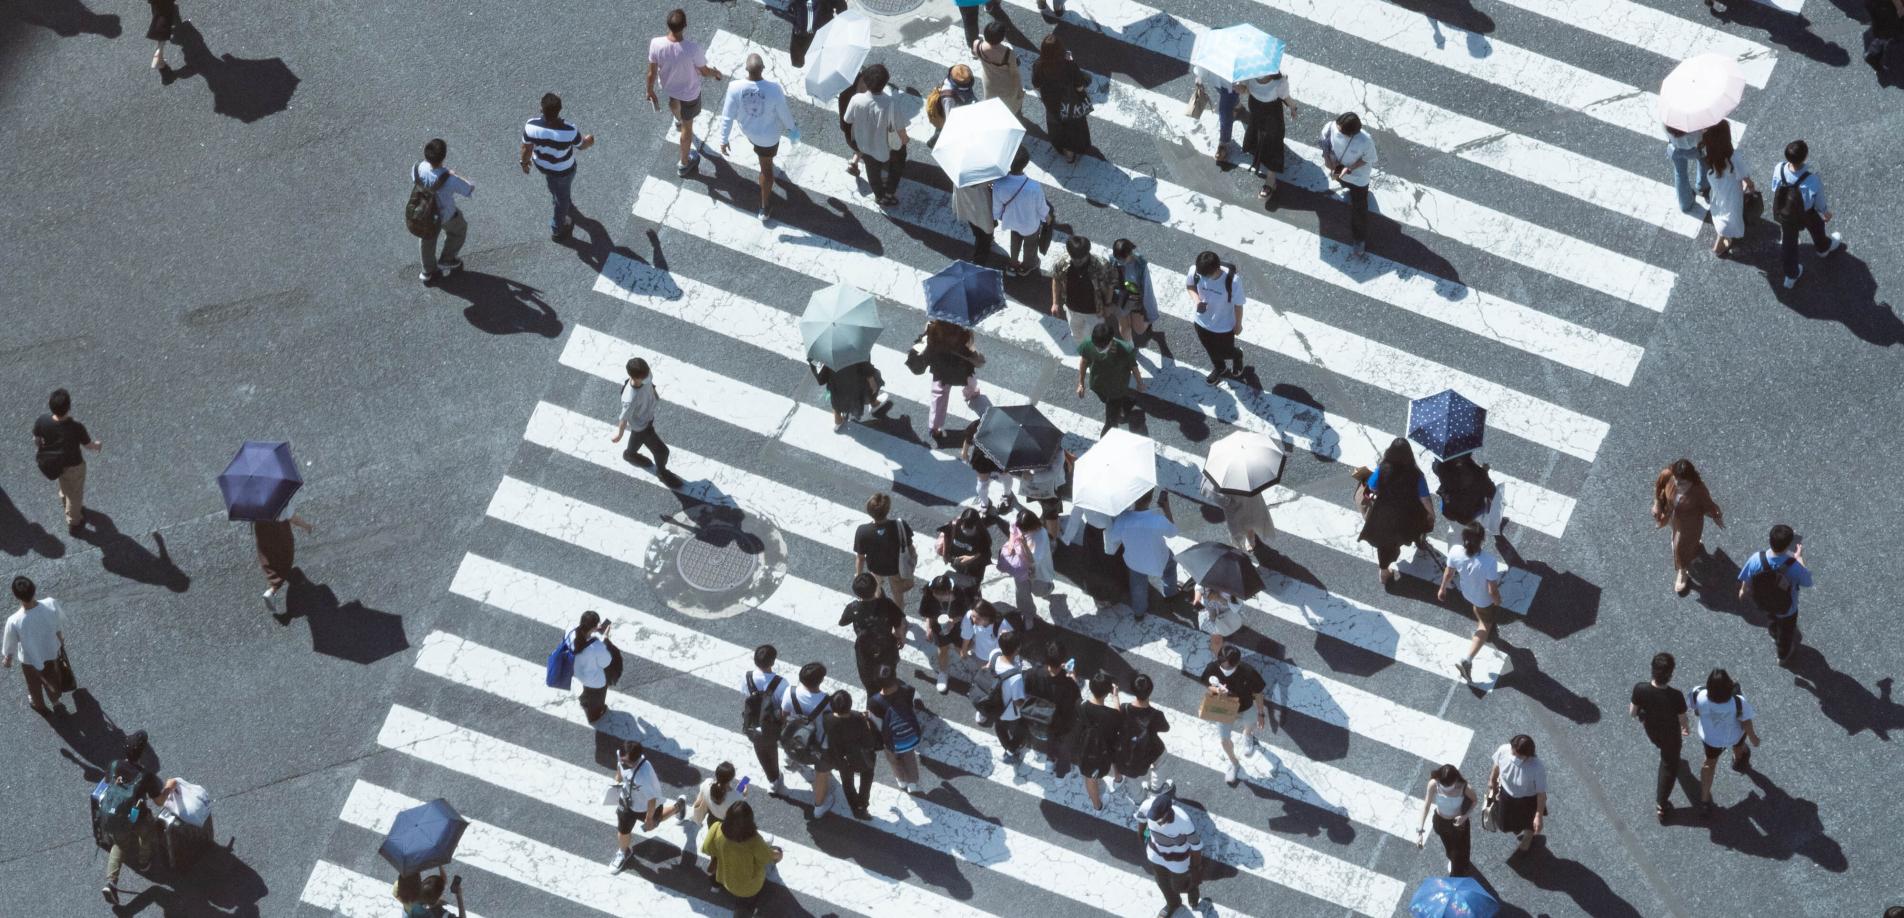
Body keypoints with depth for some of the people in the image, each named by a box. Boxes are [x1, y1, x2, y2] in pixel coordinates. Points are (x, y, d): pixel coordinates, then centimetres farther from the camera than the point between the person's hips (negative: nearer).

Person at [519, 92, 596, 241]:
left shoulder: (531, 126, -33)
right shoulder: (570, 131, -39)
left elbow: (526, 148, -14)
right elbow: (581, 146, -17)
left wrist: (525, 162, 8)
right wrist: (588, 141, 8)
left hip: (541, 164, 3)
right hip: (563, 170, -3)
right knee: (562, 196, 26)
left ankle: (563, 203, 66)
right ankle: (557, 229, 48)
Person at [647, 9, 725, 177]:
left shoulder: (656, 44, -32)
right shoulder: (693, 48, -39)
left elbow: (652, 72, -16)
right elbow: (704, 72, -20)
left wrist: (650, 91, 4)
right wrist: (716, 73, 4)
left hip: (668, 86, 3)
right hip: (690, 92, -3)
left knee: (674, 101, 40)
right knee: (687, 126, 22)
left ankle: (678, 120, 73)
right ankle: (684, 163, 43)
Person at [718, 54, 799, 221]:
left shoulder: (736, 88, -32)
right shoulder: (774, 89, -35)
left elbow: (727, 117, -21)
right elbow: (784, 113, -17)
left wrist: (724, 140, -6)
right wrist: (792, 128, 5)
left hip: (747, 129, 1)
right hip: (769, 135, -1)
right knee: (766, 167, 20)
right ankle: (764, 208, 34)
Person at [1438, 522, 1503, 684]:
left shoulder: (1455, 552, -31)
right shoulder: (1489, 561, -42)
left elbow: (1448, 573, -11)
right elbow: (1492, 590, -29)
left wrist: (1442, 588, 10)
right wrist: (1497, 602, -6)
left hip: (1467, 593, 4)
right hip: (1485, 599, -4)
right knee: (1485, 625, 24)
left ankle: (1481, 625, 69)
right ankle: (1467, 660, 19)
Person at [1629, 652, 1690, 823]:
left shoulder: (1640, 689, -34)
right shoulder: (1676, 696, -40)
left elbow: (1632, 714, -16)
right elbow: (1683, 721, -21)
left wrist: (1631, 708, 8)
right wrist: (1686, 728, 3)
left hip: (1651, 730, 3)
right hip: (1670, 735, -3)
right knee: (1669, 766, 23)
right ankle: (1661, 805, 33)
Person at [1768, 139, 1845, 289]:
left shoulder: (1779, 170, -32)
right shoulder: (1813, 181, -41)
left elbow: (1775, 191, -10)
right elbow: (1819, 203, -20)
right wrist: (1826, 213, 4)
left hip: (1784, 214, 2)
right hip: (1806, 214, -2)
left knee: (1787, 243, 27)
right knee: (1817, 229, 34)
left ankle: (1791, 275, 49)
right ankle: (1824, 247, 68)